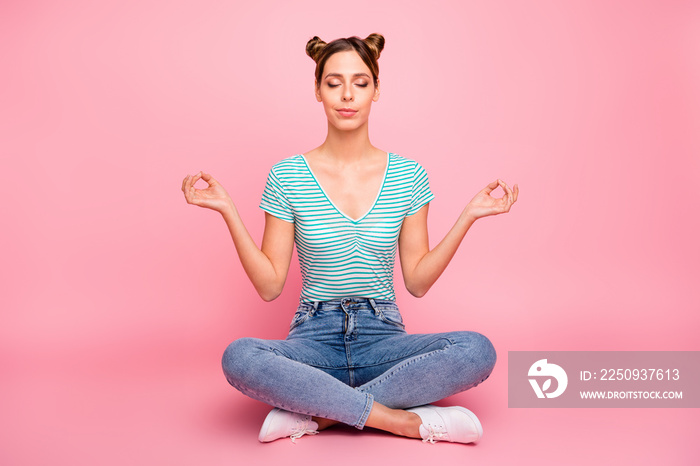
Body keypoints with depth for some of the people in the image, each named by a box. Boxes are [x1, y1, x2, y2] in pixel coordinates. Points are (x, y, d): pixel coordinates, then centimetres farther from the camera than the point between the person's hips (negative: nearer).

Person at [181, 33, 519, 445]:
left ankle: (315, 413, -20)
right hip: (315, 338, -1)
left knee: (477, 350, -28)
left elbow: (418, 282, 3)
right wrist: (229, 212, -9)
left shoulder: (408, 175, 2)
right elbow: (269, 286, -2)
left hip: (382, 337, 2)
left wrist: (468, 217, -4)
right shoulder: (287, 177, -1)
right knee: (239, 358, -33)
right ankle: (406, 420, -23)